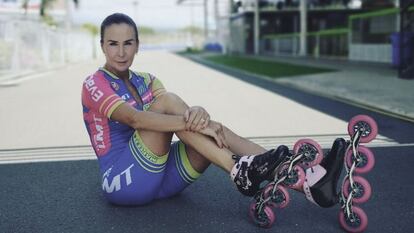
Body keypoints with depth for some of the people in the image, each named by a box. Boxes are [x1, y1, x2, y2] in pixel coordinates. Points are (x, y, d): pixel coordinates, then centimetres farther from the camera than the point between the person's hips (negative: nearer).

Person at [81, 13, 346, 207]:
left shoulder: (146, 81, 12)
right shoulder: (94, 84, -6)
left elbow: (173, 111, -9)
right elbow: (134, 118, -25)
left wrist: (197, 113, -33)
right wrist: (191, 121, -36)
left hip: (160, 175, 5)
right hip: (122, 181, -5)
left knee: (214, 131, -20)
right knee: (167, 101, -24)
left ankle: (311, 181, -31)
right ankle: (240, 171, -32)